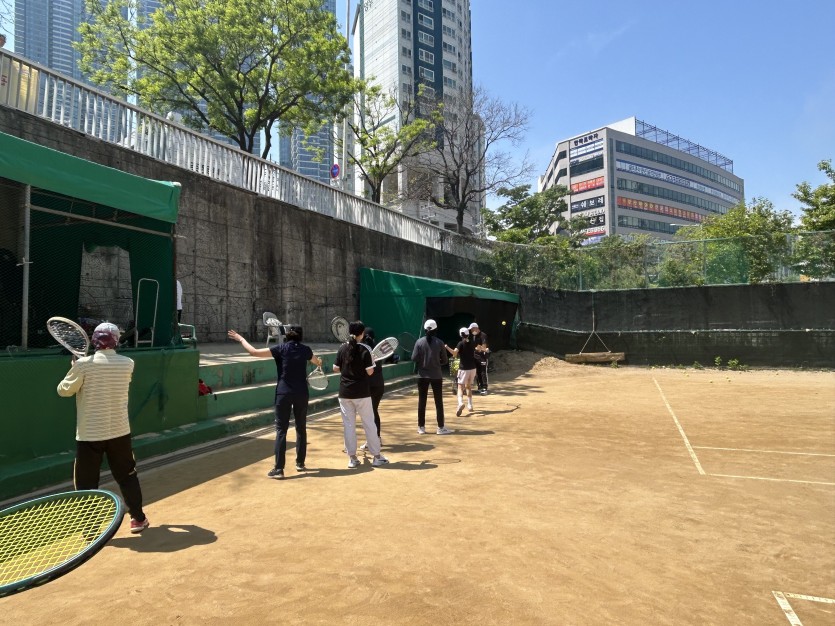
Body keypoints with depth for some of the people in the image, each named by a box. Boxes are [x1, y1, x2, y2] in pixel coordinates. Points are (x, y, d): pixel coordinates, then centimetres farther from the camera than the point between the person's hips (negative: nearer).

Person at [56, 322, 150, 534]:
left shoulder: (84, 364, -13)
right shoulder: (127, 364, -3)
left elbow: (64, 390, -2)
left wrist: (75, 370, 13)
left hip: (89, 434, -3)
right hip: (119, 431, 3)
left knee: (86, 483, 9)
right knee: (127, 476, 17)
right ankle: (138, 518, 25)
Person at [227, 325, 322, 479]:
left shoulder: (281, 348, -3)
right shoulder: (305, 349, 6)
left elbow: (254, 352, -7)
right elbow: (317, 362, 28)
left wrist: (240, 339, 8)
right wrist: (319, 362, 54)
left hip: (284, 393, -3)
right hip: (302, 393, 3)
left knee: (281, 430, 0)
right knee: (301, 428, 16)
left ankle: (278, 469, -3)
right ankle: (300, 463, 24)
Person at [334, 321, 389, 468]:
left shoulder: (342, 348, 0)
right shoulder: (364, 350, -9)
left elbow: (336, 368, 4)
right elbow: (369, 372, -10)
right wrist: (372, 362, 8)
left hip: (345, 392, 3)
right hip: (361, 393, -3)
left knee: (348, 425, 8)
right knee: (369, 424, 7)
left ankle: (352, 458, 12)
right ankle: (377, 457, 14)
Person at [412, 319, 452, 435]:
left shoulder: (419, 342, -4)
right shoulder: (439, 342, -5)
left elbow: (414, 358, -7)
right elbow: (444, 360, -2)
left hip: (422, 375, 1)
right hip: (436, 376, -1)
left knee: (422, 402, 8)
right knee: (438, 402, 6)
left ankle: (421, 427, 13)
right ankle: (441, 428, 9)